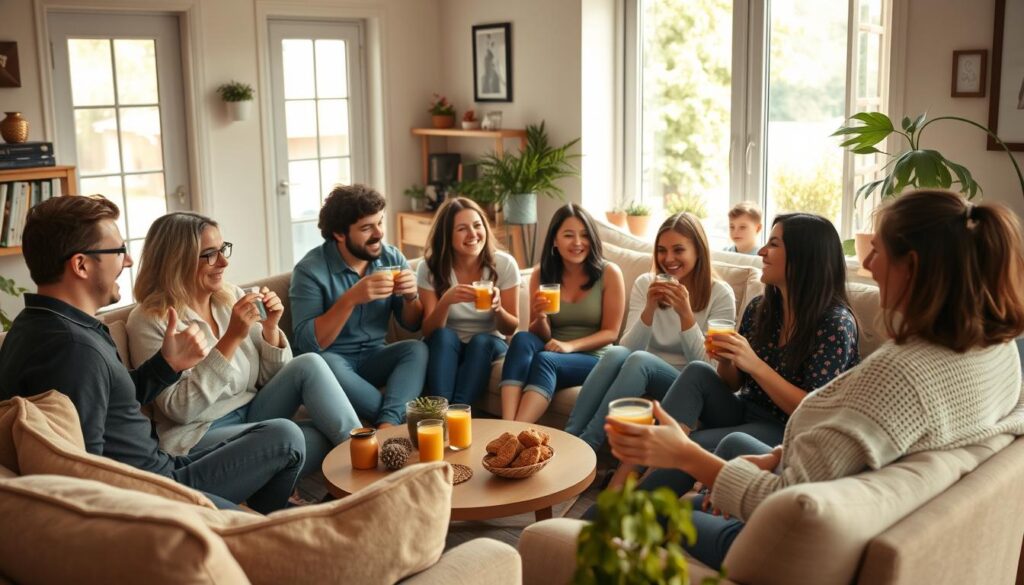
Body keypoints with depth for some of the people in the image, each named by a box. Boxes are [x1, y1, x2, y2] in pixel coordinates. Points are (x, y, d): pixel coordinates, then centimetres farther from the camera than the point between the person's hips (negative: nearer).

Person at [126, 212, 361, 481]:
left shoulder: (233, 297, 5)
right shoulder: (149, 321, -11)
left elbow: (271, 379, 9)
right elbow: (180, 409, -19)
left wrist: (270, 328, -11)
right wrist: (233, 338, -24)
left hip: (252, 414, 6)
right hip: (199, 436, -6)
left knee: (309, 364, -17)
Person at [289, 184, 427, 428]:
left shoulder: (392, 258, -2)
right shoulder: (311, 269, -16)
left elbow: (412, 324, 5)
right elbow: (308, 343, -22)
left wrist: (410, 297, -18)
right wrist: (351, 299, -33)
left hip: (373, 357, 4)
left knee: (417, 349, -24)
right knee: (324, 364, -36)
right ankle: (400, 420, -23)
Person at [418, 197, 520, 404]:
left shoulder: (504, 264, -10)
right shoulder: (429, 268, -11)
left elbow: (511, 328, -4)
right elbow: (429, 332, -13)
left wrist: (497, 308, -28)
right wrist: (446, 301, -33)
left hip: (489, 346, 0)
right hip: (445, 349, 0)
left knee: (481, 340, -32)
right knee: (445, 335, -32)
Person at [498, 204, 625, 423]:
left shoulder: (608, 273, -6)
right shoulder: (541, 275, 3)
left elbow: (610, 332, -4)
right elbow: (540, 336, 7)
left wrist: (570, 345, -20)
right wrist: (540, 318, -17)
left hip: (593, 359, -3)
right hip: (551, 354, 3)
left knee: (545, 360, -33)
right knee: (522, 339, -30)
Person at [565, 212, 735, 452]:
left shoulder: (720, 295, -4)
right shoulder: (645, 284, 5)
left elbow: (705, 366, -9)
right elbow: (628, 349, -3)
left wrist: (685, 313, -22)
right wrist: (649, 309, -19)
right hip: (642, 378, 3)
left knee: (640, 360, -33)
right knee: (616, 353, -32)